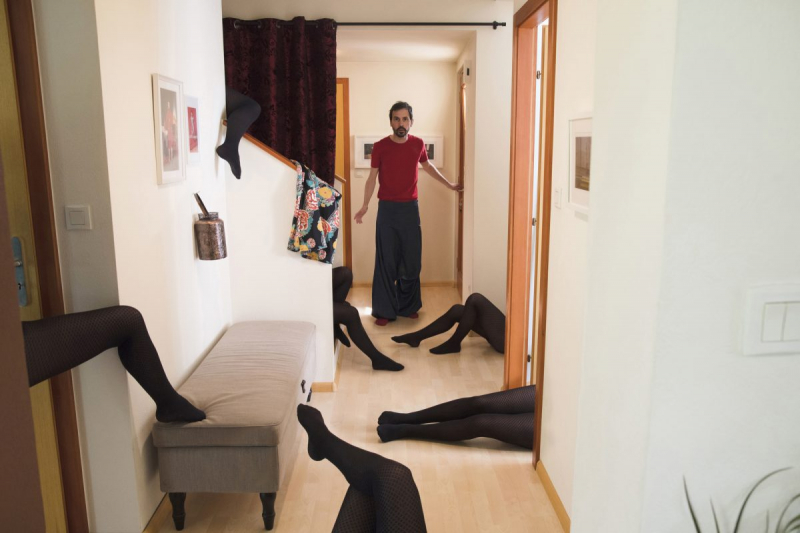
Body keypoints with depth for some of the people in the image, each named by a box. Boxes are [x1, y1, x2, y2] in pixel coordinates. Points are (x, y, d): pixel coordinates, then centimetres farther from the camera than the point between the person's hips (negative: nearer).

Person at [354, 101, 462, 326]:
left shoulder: (418, 144, 1)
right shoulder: (380, 147, -6)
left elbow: (428, 166, 19)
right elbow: (372, 177, 2)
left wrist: (450, 185, 23)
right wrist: (365, 205, -6)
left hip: (410, 208, 2)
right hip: (387, 209, -2)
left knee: (411, 260, 7)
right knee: (386, 261, 0)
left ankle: (407, 306, 23)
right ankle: (384, 310, 10)